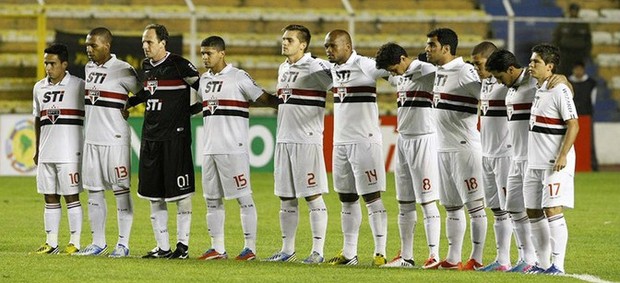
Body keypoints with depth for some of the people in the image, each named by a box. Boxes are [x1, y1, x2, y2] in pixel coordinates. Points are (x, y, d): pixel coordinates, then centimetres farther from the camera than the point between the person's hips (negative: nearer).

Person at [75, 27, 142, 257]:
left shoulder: (123, 70, -10)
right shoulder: (89, 68, 11)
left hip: (115, 139, -7)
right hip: (91, 138, 7)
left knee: (121, 191, -1)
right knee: (94, 191, 8)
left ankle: (123, 243, 3)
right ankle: (98, 242, 15)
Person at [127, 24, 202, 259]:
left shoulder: (179, 65, -10)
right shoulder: (146, 65, 12)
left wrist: (192, 109, -6)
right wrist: (129, 102, 23)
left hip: (175, 136, -8)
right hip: (150, 136, 8)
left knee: (180, 193, -2)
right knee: (154, 195, 7)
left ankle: (183, 244, 4)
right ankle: (162, 247, 12)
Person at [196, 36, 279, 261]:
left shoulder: (238, 77, -7)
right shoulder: (204, 80, 14)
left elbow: (264, 99, -9)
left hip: (234, 148, -7)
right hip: (210, 148, 7)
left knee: (244, 197, -4)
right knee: (212, 199, 9)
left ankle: (250, 247, -1)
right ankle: (217, 248, 15)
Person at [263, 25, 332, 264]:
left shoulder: (316, 68, -9)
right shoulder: (283, 69, 16)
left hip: (307, 141, -8)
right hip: (283, 140, 8)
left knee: (313, 196, -4)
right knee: (286, 197, 11)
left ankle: (318, 251, -1)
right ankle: (287, 249, 18)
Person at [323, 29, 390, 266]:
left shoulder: (363, 65, -11)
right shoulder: (332, 69, 12)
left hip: (364, 140, -8)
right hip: (340, 142, 8)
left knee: (371, 196, -6)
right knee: (346, 198, 12)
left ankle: (380, 253, -4)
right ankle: (349, 253, 18)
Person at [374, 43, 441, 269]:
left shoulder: (426, 71, -12)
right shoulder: (399, 77, 13)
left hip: (423, 139, -9)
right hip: (403, 138, 9)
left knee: (427, 201, -7)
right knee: (404, 203, 10)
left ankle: (434, 255, -5)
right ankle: (406, 256, 16)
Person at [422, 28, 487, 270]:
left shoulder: (465, 72, -14)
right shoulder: (439, 72, 12)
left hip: (464, 147, -9)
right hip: (443, 148, 9)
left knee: (474, 203, -3)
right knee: (451, 206, 13)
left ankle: (476, 259, 0)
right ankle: (452, 259, 18)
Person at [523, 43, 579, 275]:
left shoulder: (560, 90, -12)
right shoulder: (539, 90, 14)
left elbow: (573, 125, -17)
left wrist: (563, 155, -23)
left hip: (555, 163, -9)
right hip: (535, 163, 9)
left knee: (552, 210, -14)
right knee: (533, 211, 10)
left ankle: (558, 264, -12)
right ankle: (543, 264, 17)